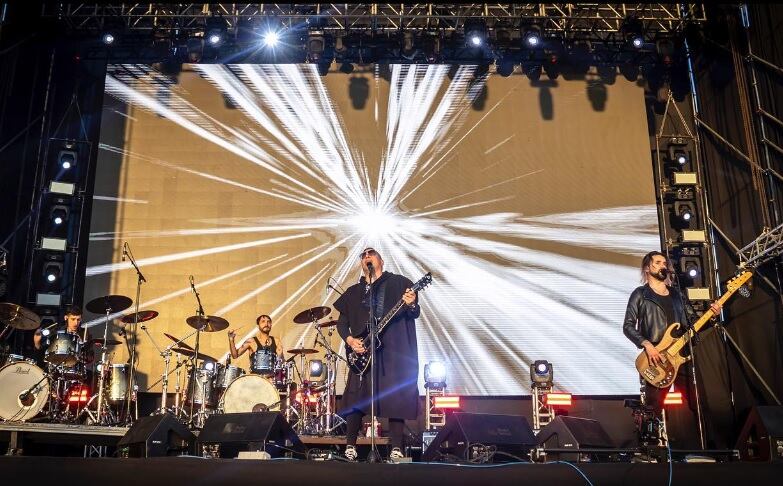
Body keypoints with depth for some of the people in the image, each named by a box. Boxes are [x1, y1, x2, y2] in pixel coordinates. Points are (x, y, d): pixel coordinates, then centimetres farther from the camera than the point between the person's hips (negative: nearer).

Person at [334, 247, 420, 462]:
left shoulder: (398, 283, 7)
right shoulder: (353, 292, 17)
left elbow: (415, 314, 2)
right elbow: (342, 322, 16)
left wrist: (411, 305, -21)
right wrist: (350, 340, -3)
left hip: (394, 352, -3)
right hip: (362, 352, 3)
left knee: (395, 397, -4)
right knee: (356, 398, -1)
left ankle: (396, 449, 5)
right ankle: (350, 446, 13)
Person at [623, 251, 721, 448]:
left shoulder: (676, 295, 20)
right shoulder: (640, 294, 4)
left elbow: (694, 322, 17)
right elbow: (628, 326, -3)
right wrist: (647, 345, -16)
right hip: (655, 359, -5)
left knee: (690, 407, 2)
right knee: (653, 408, -8)